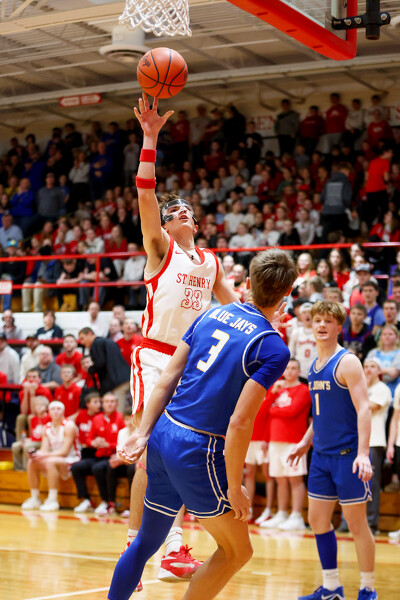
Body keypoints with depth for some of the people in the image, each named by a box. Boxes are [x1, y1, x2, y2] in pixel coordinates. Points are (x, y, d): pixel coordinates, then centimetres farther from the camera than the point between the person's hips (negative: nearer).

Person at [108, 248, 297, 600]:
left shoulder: (212, 315, 7)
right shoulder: (273, 348, -12)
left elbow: (167, 379, 6)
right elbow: (240, 422, -18)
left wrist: (143, 434, 10)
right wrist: (234, 488, -10)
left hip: (164, 436, 7)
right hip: (198, 451, -7)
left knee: (146, 542, 20)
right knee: (237, 551, 10)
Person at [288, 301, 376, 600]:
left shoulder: (347, 362, -12)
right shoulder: (315, 365, 11)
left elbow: (364, 409, -18)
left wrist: (363, 454, -26)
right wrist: (307, 440, 19)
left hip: (348, 454, -8)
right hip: (321, 454, 8)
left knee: (356, 522, -1)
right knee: (318, 519, 8)